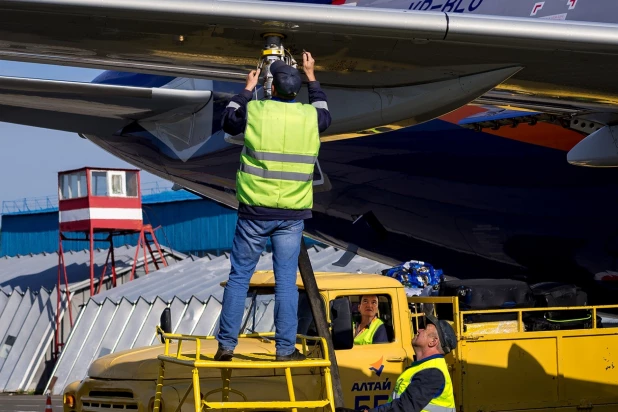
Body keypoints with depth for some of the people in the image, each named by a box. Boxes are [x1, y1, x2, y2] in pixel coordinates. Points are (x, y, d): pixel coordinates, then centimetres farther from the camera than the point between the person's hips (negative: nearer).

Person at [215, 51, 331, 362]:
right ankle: (285, 348, 5)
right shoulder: (309, 117, 0)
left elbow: (228, 123, 16)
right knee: (286, 281, 5)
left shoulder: (255, 111, -6)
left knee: (239, 276, 6)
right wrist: (311, 77, 35)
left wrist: (247, 90, 26)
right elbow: (325, 116, 27)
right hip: (292, 213, 1)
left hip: (254, 211, -1)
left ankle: (226, 345, 7)